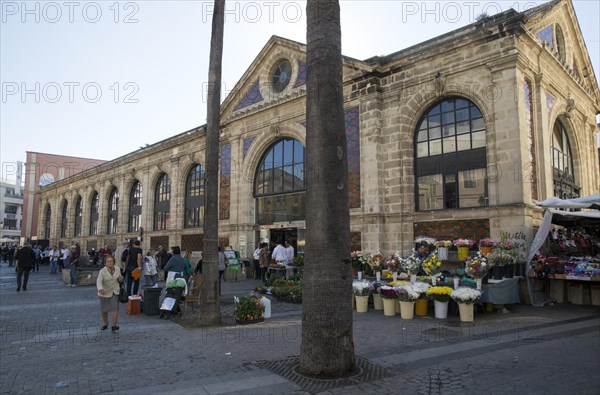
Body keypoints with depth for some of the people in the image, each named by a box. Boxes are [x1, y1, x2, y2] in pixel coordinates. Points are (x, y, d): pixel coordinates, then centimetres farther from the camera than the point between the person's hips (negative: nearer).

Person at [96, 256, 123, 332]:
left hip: (115, 292, 1)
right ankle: (105, 324, 30)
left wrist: (120, 279, -8)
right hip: (105, 293, -1)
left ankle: (114, 325, -12)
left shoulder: (117, 270, 1)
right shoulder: (102, 271, -11)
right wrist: (100, 289, -42)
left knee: (115, 308, -11)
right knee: (104, 310, 11)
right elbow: (99, 281, -23)